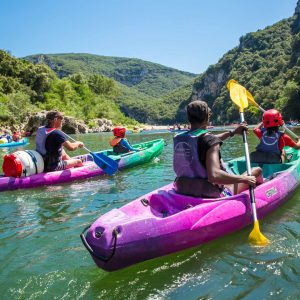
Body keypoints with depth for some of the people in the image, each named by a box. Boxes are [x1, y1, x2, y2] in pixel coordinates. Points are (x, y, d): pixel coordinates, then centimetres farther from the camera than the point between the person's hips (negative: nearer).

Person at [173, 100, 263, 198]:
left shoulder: (178, 138, -1)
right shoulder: (208, 139, -22)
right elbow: (214, 175, -35)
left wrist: (232, 132, 23)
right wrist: (244, 179, -22)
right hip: (211, 196, -7)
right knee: (257, 170, 11)